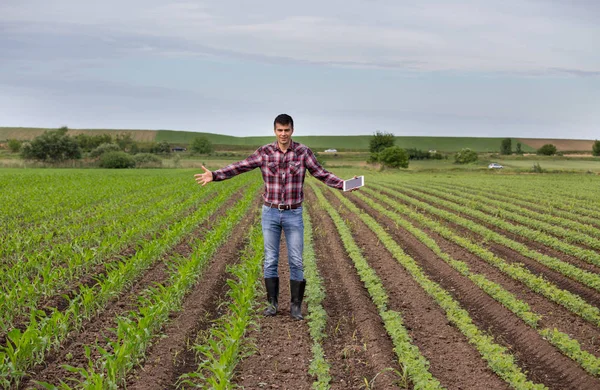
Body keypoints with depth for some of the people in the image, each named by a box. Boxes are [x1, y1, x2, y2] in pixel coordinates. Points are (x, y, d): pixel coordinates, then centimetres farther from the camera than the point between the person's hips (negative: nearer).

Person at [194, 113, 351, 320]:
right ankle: (272, 303, 18)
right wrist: (214, 175, -20)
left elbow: (322, 175, -2)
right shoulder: (264, 152, -4)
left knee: (296, 261, 0)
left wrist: (344, 185, -18)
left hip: (293, 215, -1)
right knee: (271, 259, 5)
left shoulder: (303, 151, -6)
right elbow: (239, 167, -6)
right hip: (270, 213, 1)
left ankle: (295, 306, 11)